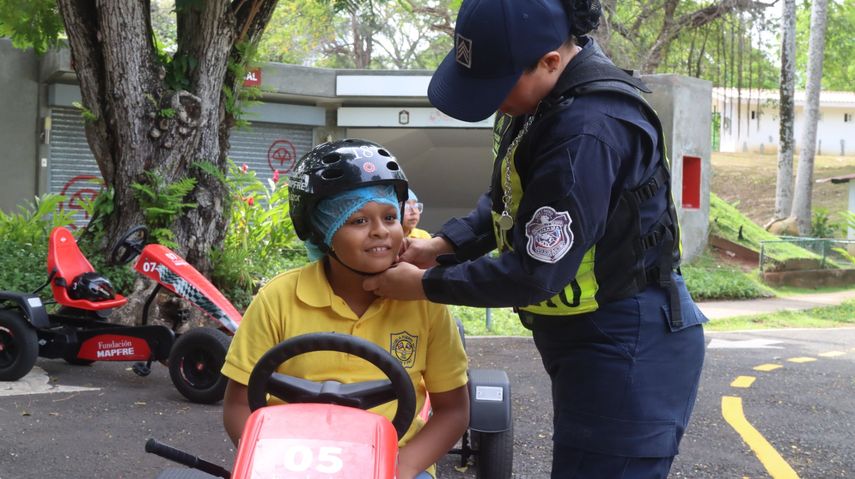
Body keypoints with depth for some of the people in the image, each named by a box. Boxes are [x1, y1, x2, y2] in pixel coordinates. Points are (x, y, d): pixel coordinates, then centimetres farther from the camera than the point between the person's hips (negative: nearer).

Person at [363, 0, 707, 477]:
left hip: (627, 348, -10)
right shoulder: (547, 92, 1)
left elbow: (535, 273, -26)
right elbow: (509, 200, 13)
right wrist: (444, 244, -2)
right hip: (589, 337, 10)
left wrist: (425, 284, -16)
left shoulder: (589, 130, -30)